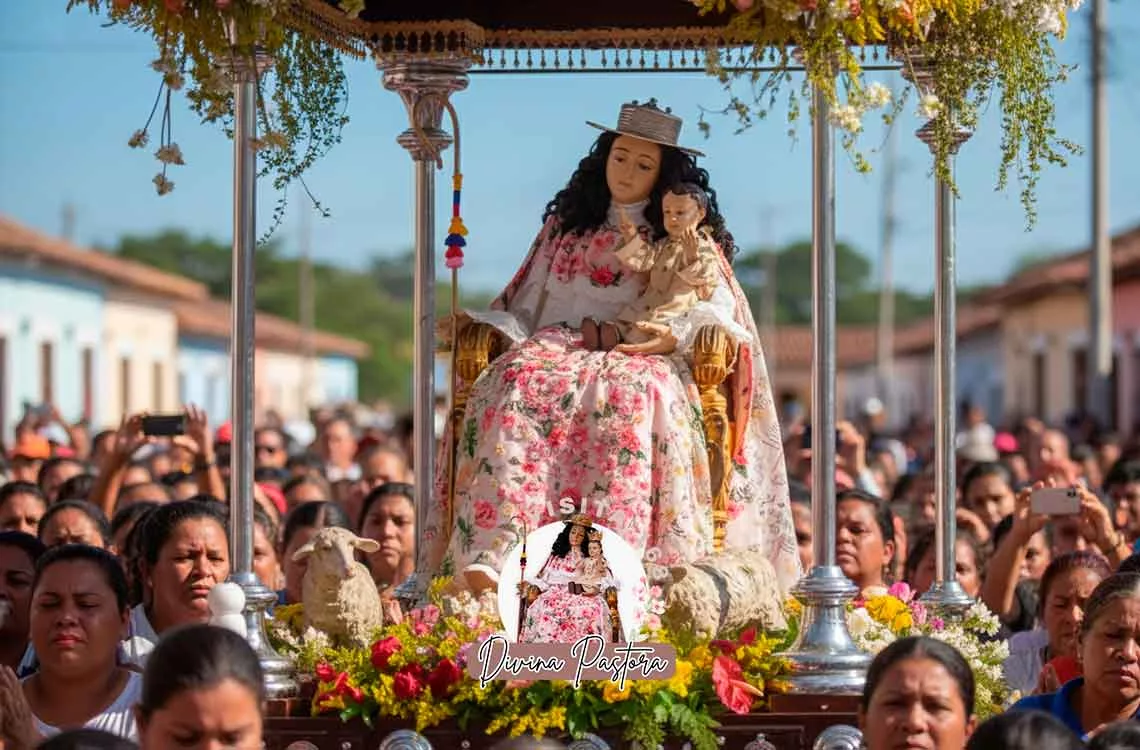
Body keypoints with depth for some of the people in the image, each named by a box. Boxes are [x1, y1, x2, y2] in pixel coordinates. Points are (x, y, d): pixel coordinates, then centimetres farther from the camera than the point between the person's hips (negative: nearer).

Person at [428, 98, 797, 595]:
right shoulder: (567, 226, 27)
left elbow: (720, 303, 4)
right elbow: (527, 305, 24)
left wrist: (676, 334, -17)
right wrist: (480, 322, 3)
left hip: (641, 357, -2)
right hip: (560, 347, 2)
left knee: (630, 394, -41)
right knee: (518, 385, -36)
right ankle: (493, 552, -53)